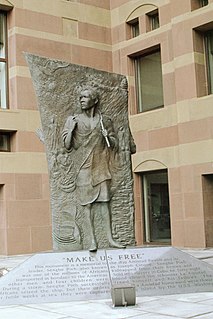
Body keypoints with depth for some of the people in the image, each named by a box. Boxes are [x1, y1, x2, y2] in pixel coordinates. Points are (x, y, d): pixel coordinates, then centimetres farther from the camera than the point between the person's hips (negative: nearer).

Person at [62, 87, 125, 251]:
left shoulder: (105, 121, 7)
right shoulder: (73, 120, 5)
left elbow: (114, 145, 11)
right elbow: (67, 146, 3)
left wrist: (107, 137, -9)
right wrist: (71, 129, -10)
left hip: (100, 167, 1)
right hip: (83, 168, 0)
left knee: (104, 201, -2)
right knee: (88, 203, -1)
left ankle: (110, 238, 5)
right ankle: (93, 240, 4)